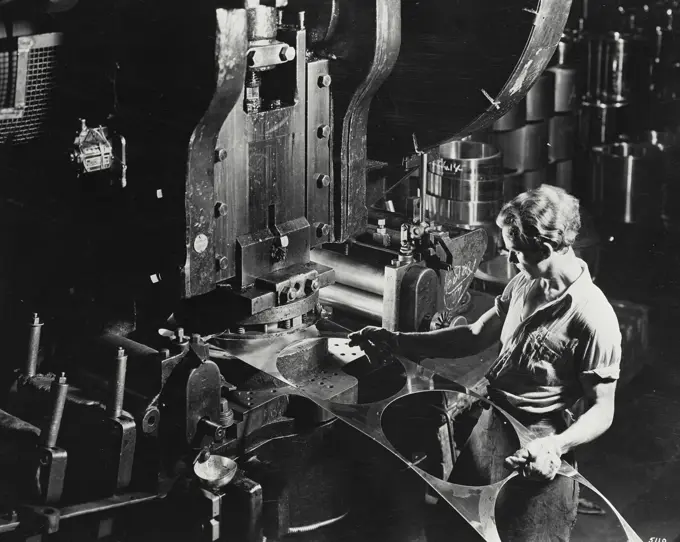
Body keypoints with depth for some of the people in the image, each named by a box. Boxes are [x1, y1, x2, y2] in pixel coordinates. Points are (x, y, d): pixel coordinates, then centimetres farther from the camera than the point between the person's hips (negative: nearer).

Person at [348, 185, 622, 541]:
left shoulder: (593, 318, -22)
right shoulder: (524, 284, 3)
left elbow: (602, 411, -17)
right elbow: (476, 337, 14)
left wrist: (554, 447, -34)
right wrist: (396, 341, 7)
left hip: (534, 455, -8)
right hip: (489, 427, 8)